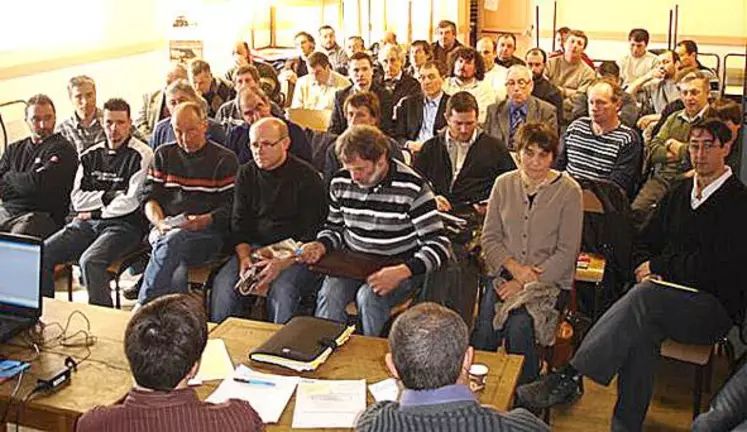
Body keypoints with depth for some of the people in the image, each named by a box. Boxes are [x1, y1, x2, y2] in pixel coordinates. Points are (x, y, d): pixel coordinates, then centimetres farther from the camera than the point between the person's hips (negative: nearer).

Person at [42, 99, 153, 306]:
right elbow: (77, 199, 10)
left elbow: (132, 202, -10)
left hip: (123, 224, -6)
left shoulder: (141, 155, -3)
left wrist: (93, 212, -1)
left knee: (89, 261, -32)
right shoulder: (90, 155, 16)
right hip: (86, 224, 6)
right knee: (41, 254, -12)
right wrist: (109, 196, -4)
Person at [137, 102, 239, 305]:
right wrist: (159, 223, -6)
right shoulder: (163, 155, 21)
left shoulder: (225, 159, 9)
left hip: (208, 232, -3)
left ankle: (143, 307, -34)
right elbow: (150, 196, 16)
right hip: (165, 230, 3)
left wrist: (203, 221, -17)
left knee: (172, 242, -36)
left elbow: (231, 208, 2)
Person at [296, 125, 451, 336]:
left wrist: (402, 272, -30)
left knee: (370, 297, -32)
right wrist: (321, 246, -6)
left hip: (398, 269, -3)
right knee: (329, 296, -27)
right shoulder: (340, 182, 2)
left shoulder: (412, 188, -15)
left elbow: (438, 245, -15)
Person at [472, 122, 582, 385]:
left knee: (518, 325, -28)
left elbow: (566, 252, -5)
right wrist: (514, 267, -9)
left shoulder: (568, 191, -1)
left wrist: (525, 283, -12)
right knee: (484, 327, -25)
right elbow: (489, 237, 9)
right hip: (505, 274, 3)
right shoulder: (504, 184, 9)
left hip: (549, 280, -2)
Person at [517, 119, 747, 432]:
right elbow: (645, 242, 21)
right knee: (642, 330, -30)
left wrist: (657, 266, -5)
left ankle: (569, 377, -37)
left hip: (715, 309, -5)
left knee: (644, 297, -35)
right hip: (668, 296, 5)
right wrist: (645, 269, -2)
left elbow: (715, 267, -13)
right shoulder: (680, 192, 18)